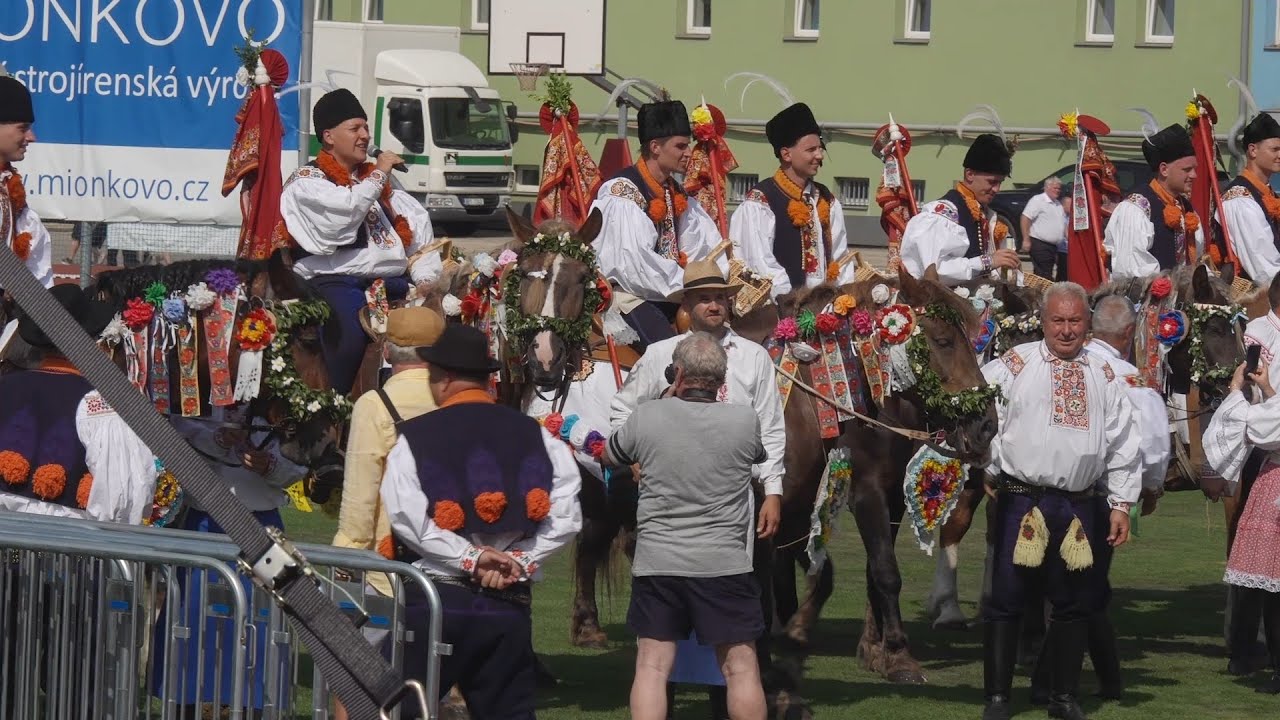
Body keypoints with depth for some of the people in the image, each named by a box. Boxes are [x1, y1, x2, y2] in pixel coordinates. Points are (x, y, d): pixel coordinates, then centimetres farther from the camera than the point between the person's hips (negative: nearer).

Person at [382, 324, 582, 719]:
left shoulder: (416, 437, -2)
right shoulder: (535, 436, 7)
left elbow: (407, 518, -14)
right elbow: (565, 517, -2)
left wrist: (470, 558, -11)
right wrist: (518, 562, -6)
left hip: (434, 601, -3)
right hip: (509, 605, 3)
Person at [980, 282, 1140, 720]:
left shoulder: (1104, 378, 11)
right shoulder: (1013, 366, 2)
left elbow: (1122, 445, 11)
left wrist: (1121, 504, 7)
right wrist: (988, 476, -8)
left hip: (1080, 509, 3)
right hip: (1020, 502, -3)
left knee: (1074, 604, 8)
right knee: (1005, 600, -2)